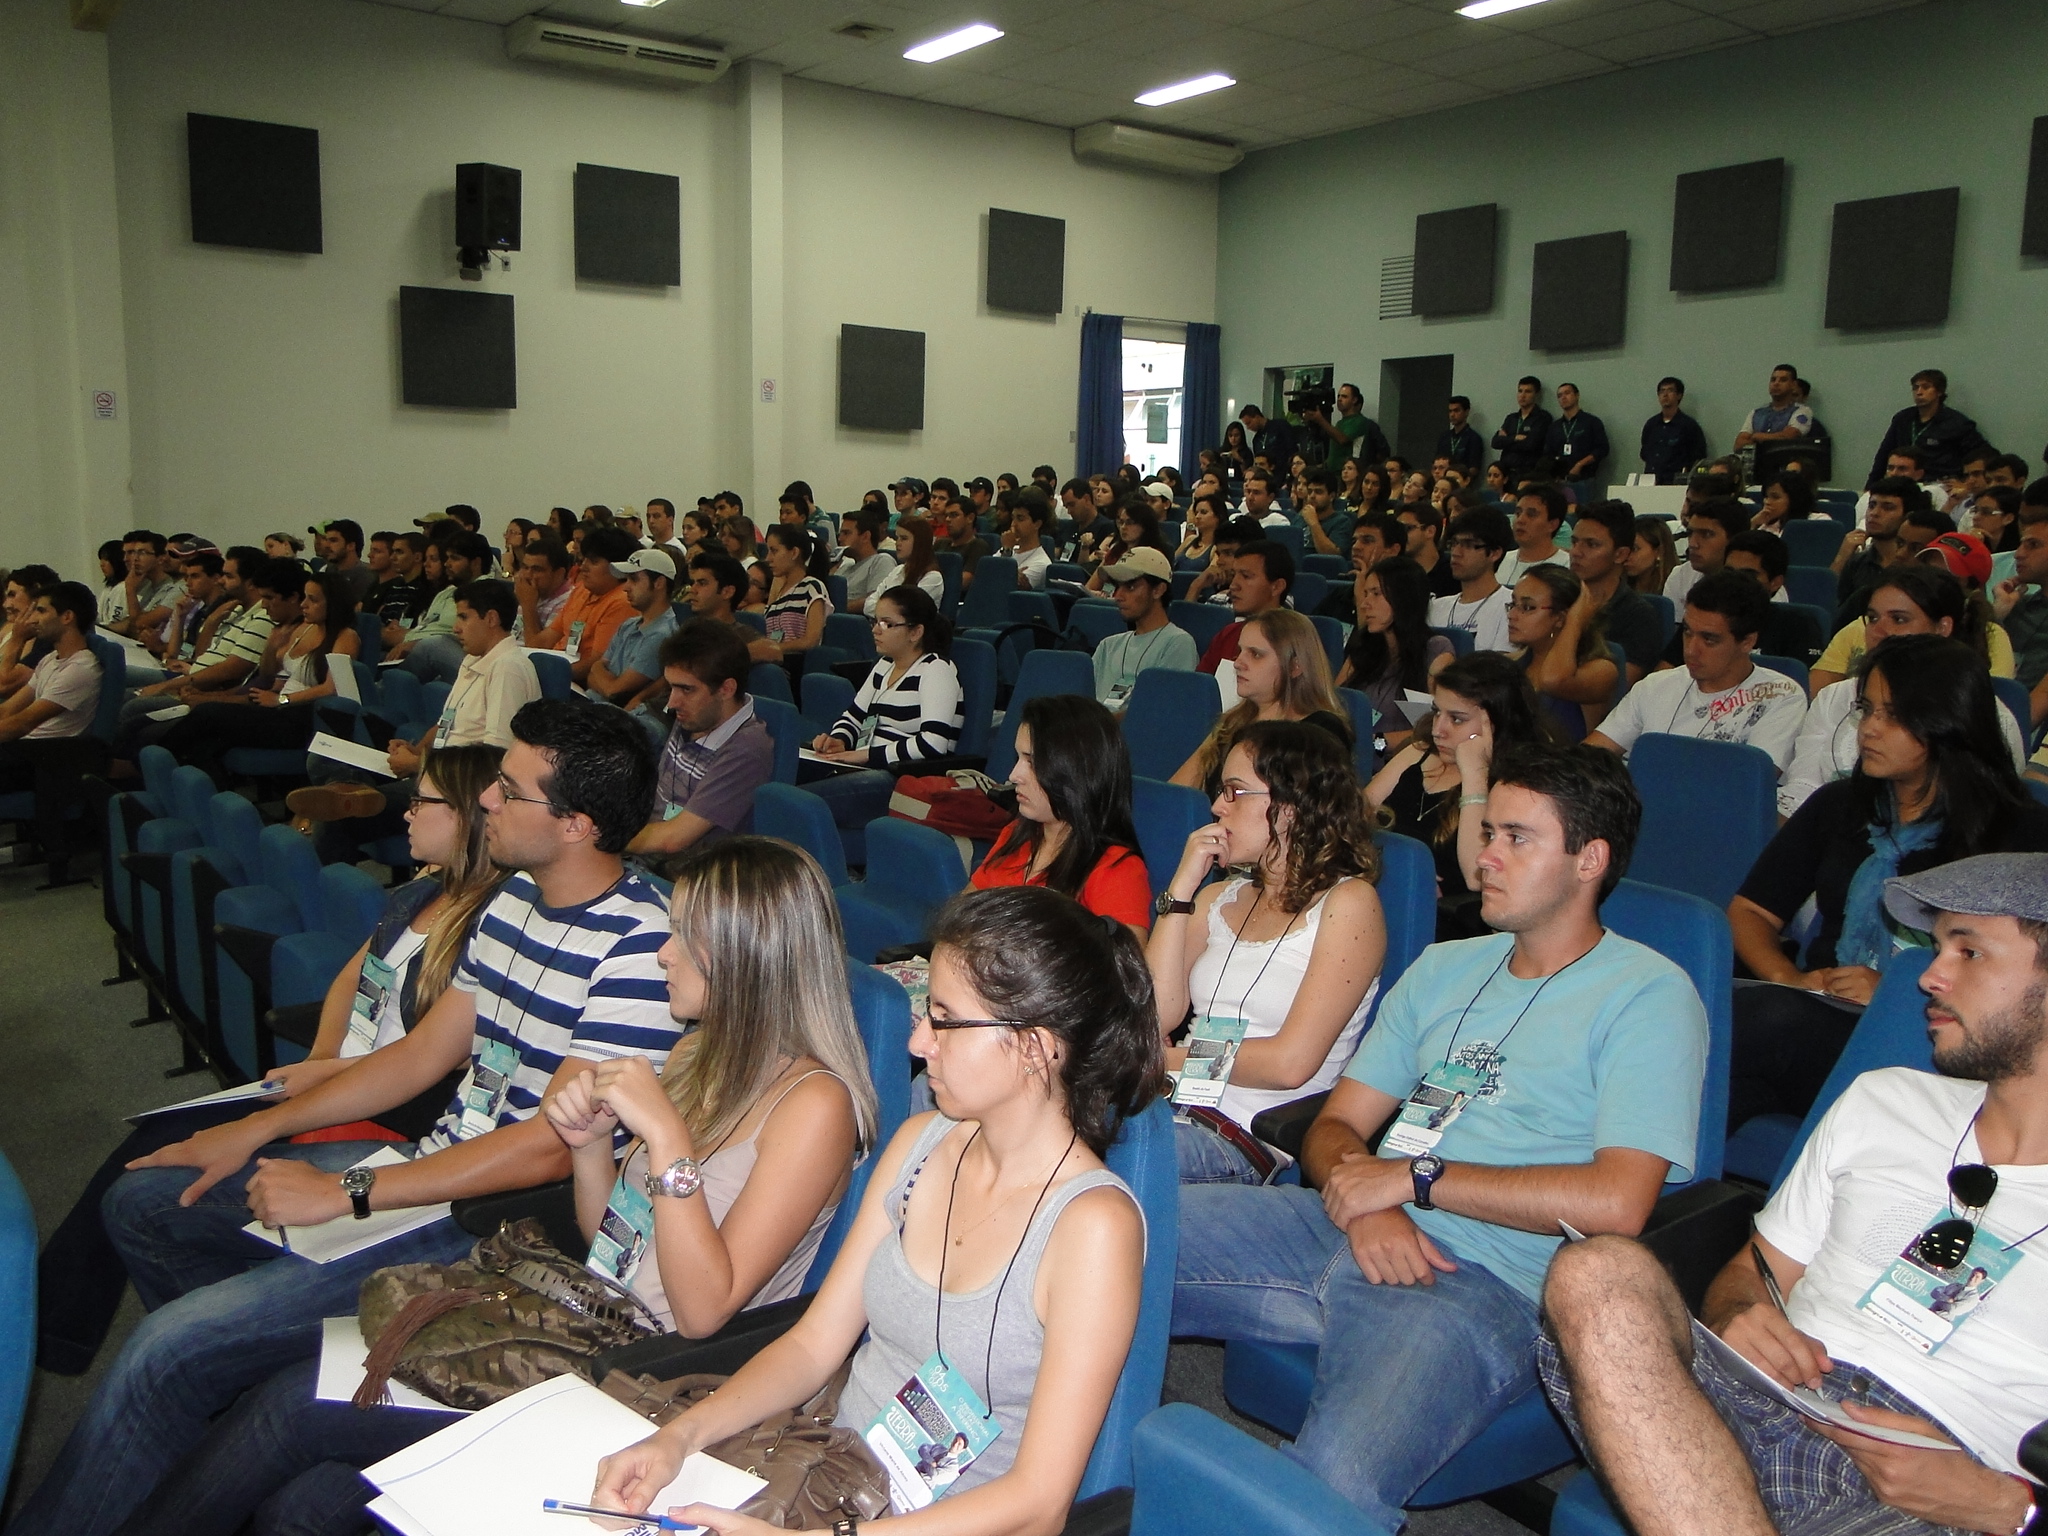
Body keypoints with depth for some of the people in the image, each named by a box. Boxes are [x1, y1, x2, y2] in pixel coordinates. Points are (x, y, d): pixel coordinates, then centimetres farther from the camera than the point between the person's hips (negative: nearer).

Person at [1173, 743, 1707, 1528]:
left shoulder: (1649, 994, 0)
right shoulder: (1444, 968, 22)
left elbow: (1617, 1203, -13)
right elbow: (1334, 1127, 17)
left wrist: (1414, 1177, -9)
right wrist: (1363, 1202, -7)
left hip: (1486, 1279, -6)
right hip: (1344, 1230, 7)